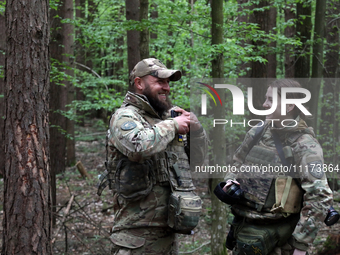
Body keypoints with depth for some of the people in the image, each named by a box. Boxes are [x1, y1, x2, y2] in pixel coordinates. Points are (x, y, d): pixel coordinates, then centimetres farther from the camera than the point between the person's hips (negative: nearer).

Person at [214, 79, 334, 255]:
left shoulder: (305, 146, -14)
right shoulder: (258, 132, 7)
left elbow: (320, 198, -19)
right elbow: (237, 163, 25)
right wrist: (231, 181, 2)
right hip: (243, 226, 6)